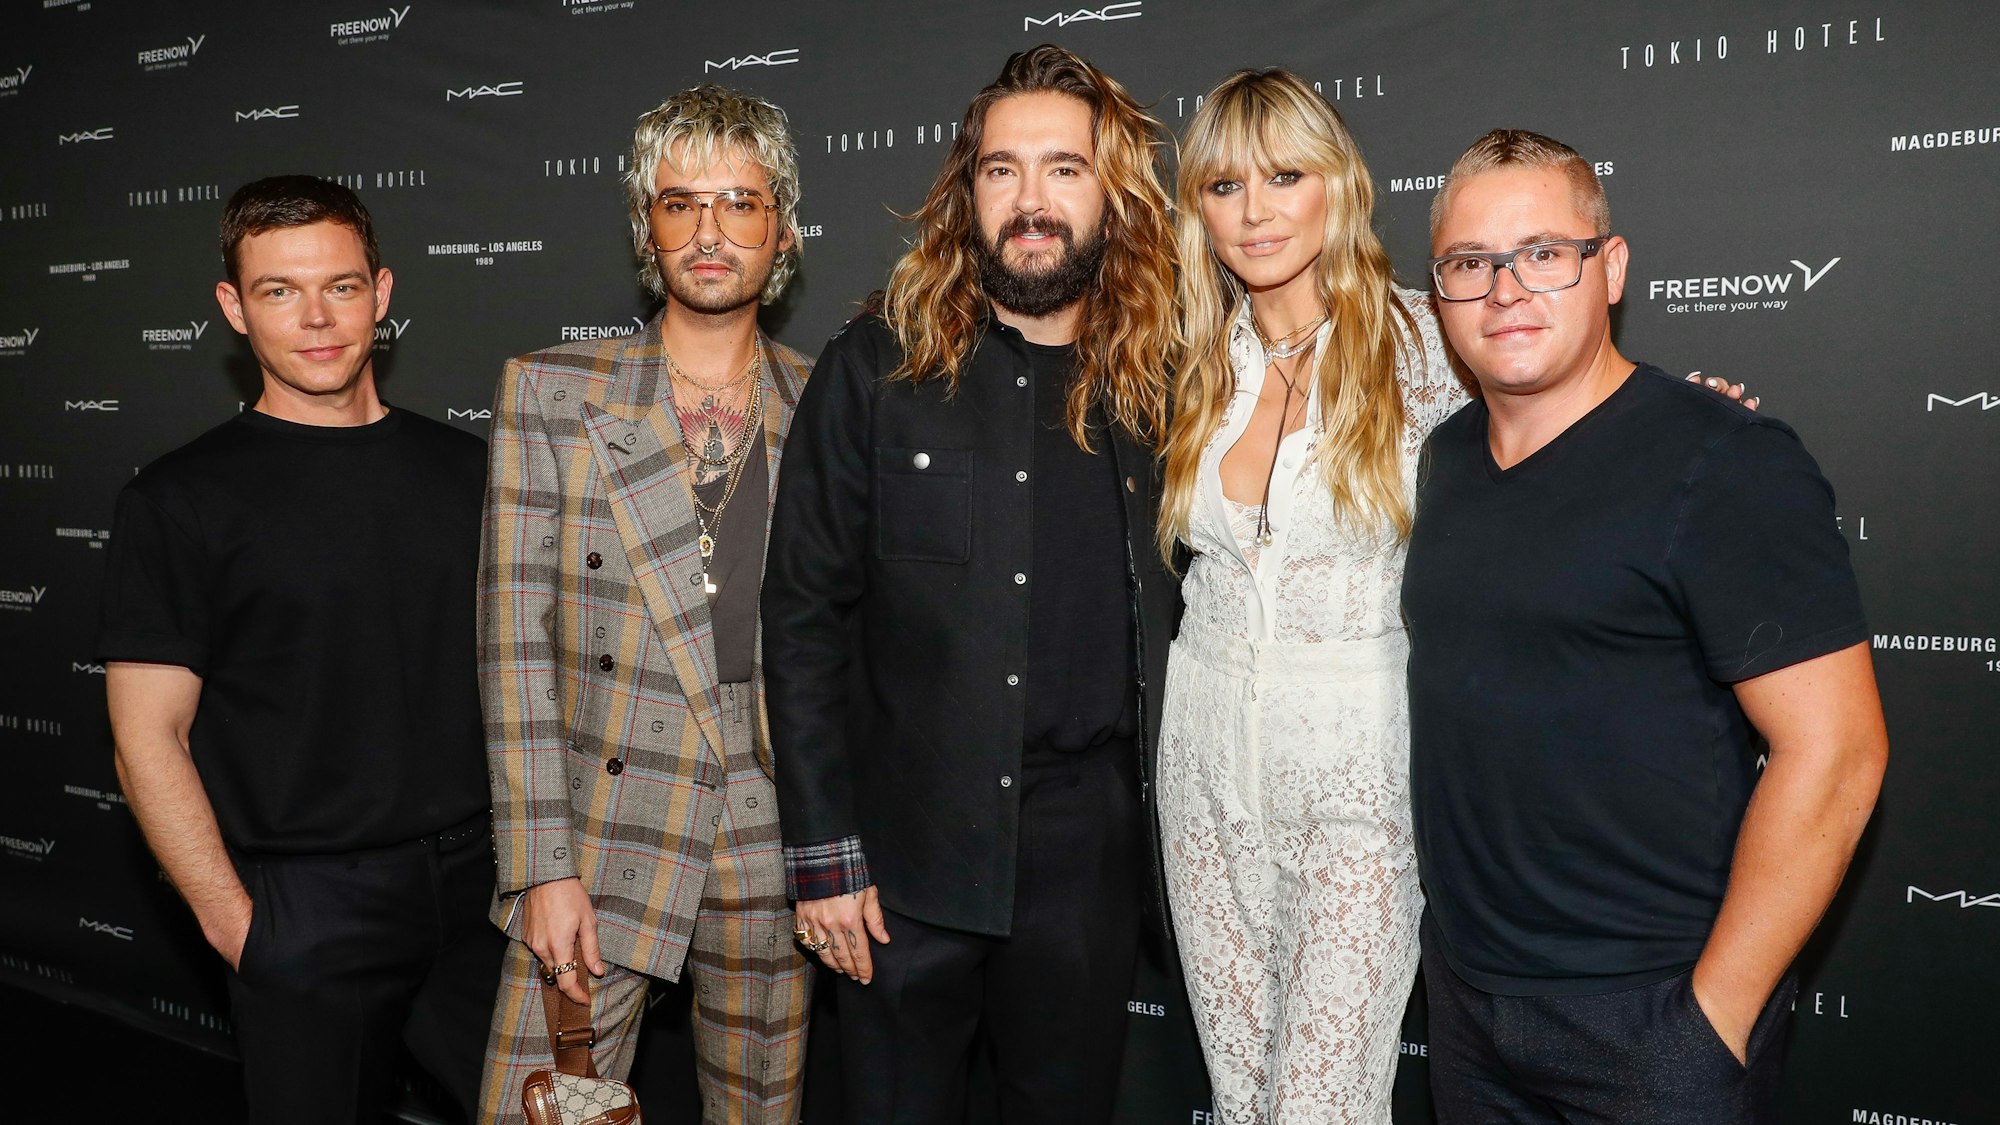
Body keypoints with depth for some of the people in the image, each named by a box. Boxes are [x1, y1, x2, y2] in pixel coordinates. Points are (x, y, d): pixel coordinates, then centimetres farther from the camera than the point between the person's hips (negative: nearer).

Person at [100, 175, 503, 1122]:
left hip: (483, 888, 3)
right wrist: (236, 923, -10)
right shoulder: (181, 499, -4)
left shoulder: (463, 467, 7)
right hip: (307, 910, -3)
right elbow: (148, 739, -5)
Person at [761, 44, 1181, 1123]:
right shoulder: (878, 367, -4)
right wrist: (822, 853, -8)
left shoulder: (1156, 383, 2)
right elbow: (804, 616, -4)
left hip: (1089, 861, 2)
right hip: (905, 860, -1)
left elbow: (1172, 620, 8)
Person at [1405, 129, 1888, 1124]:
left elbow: (1833, 751, -18)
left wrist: (1717, 1010, -16)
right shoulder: (1448, 454, 6)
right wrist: (1457, 943, 9)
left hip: (1648, 1017, -6)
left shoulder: (1725, 465, -14)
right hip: (1464, 989, 7)